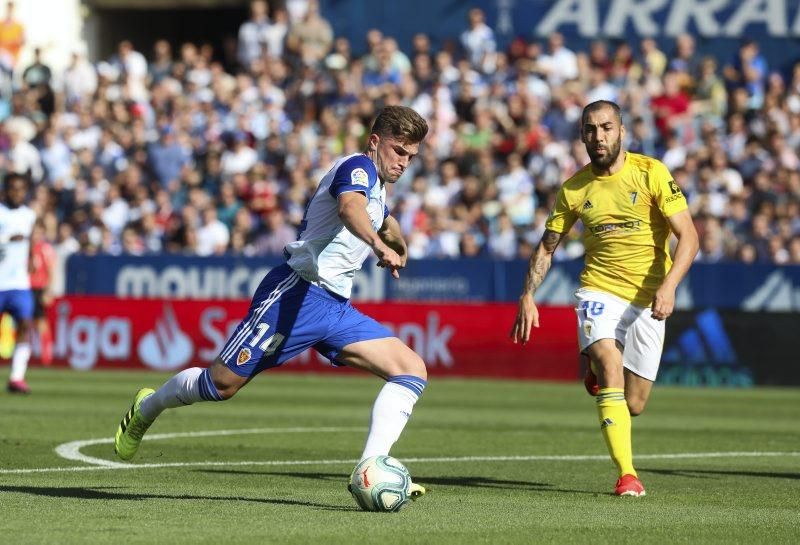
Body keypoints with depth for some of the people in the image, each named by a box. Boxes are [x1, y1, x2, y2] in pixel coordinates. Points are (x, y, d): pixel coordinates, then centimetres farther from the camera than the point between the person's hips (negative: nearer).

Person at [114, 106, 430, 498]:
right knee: (224, 382, -5)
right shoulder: (357, 166, -8)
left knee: (413, 370, -9)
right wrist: (380, 245, -52)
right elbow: (349, 207, -34)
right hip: (298, 293, -9)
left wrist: (397, 244, 29)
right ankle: (148, 407, 26)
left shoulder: (377, 188, 20)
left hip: (336, 307, 9)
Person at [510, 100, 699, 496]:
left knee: (633, 404, 4)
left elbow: (688, 236, -11)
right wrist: (528, 296, -1)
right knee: (611, 367, -28)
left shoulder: (651, 173, -8)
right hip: (599, 289, 0)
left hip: (647, 299, 0)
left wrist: (668, 285, -26)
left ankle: (599, 375, 42)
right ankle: (627, 474, -29)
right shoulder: (574, 189, 1)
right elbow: (547, 247, 13)